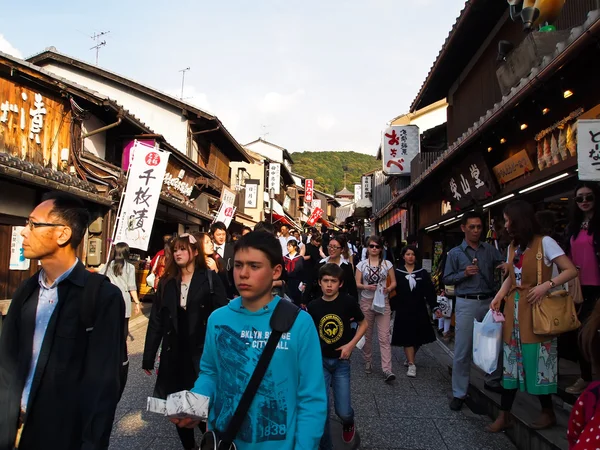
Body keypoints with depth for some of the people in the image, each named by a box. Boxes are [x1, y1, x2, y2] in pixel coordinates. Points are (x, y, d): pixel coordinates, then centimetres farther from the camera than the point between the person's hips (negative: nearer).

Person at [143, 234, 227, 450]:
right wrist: (148, 357, 5)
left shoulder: (210, 279, -5)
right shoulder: (167, 282, 6)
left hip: (202, 351, -4)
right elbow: (156, 321, 6)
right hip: (174, 352, 4)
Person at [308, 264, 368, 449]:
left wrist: (351, 344, -9)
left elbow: (363, 324, 3)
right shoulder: (313, 307, -5)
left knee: (343, 411, 0)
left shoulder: (348, 302, -10)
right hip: (320, 361, 1)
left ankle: (348, 422, 38)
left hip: (341, 361, -1)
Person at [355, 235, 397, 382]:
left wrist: (389, 288, -18)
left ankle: (387, 369, -8)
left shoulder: (387, 264, 2)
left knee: (384, 337, -7)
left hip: (383, 302, -1)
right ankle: (368, 361, 29)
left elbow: (394, 282, 4)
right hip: (366, 302, 1)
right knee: (367, 334, 11)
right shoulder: (362, 264, 2)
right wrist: (366, 287, -20)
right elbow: (357, 284, 0)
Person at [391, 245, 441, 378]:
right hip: (403, 310, -2)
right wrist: (391, 307, -7)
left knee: (418, 338, 11)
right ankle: (411, 365, 3)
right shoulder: (397, 273, -1)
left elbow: (430, 291, 0)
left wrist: (435, 307, -7)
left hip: (419, 310, 2)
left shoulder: (422, 273, 3)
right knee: (407, 337, -4)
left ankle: (409, 359, 33)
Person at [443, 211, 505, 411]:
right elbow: (447, 278, 3)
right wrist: (464, 273, -12)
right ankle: (459, 393, 9)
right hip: (466, 304, -2)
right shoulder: (455, 253, 3)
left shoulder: (490, 250, 8)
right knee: (462, 351, 0)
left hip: (489, 302, 3)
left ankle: (493, 381, 36)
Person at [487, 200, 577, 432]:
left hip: (535, 308, -6)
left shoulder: (544, 242, -7)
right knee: (511, 360, 7)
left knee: (537, 360, 1)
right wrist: (498, 297, 6)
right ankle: (504, 415, 13)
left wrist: (546, 285, -22)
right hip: (513, 309, 6)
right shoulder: (513, 247, 14)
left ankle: (548, 412, 21)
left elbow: (571, 270, -10)